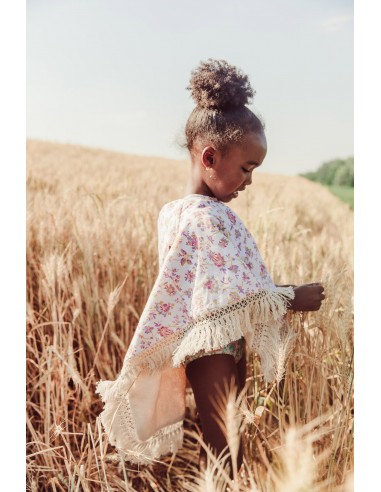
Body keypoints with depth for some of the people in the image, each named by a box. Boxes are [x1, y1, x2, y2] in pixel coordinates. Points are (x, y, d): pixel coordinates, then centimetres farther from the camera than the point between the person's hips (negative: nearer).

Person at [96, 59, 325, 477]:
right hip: (218, 350, -9)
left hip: (205, 346, 9)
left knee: (221, 442, 20)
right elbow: (234, 297, -24)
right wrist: (293, 298, -13)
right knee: (225, 452, 5)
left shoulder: (172, 211, 6)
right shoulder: (210, 217, -23)